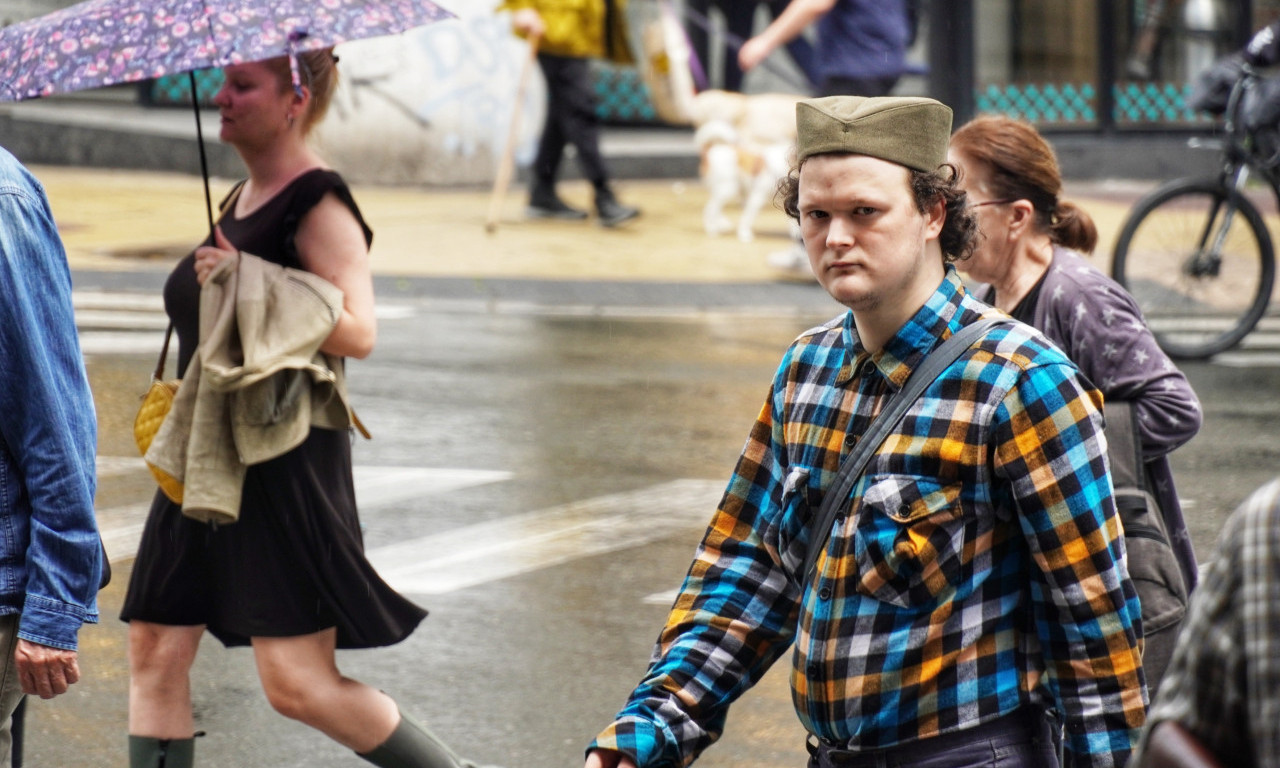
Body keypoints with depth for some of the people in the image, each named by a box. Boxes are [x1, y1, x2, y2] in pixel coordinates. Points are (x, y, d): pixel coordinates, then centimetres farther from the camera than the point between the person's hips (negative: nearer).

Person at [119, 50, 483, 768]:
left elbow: (357, 331, -23)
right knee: (155, 650, 5)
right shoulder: (243, 197, 15)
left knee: (297, 682, -10)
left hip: (286, 463, -9)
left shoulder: (318, 203, -12)